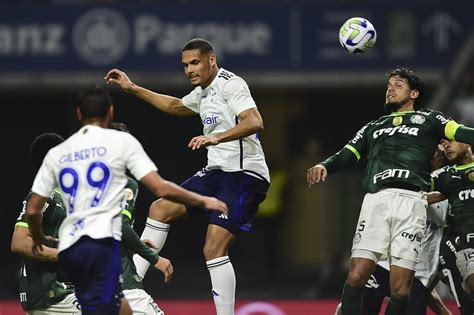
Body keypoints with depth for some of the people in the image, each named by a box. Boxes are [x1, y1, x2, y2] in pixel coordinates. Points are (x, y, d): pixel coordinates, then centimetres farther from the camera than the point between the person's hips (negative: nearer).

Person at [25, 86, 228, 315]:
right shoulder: (121, 141, 4)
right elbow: (160, 189, -2)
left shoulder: (56, 154, 16)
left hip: (68, 249, 6)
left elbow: (32, 210, 16)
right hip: (101, 241, -6)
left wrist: (38, 239, 37)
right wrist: (203, 201, 12)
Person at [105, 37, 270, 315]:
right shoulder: (203, 92, 17)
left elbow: (255, 122, -28)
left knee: (214, 250, -18)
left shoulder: (230, 84, -12)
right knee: (160, 209, 8)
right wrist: (132, 88, 38)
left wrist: (216, 138, -40)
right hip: (217, 172, 10)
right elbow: (175, 106, 39)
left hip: (244, 174, -10)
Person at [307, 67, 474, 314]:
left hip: (410, 201, -2)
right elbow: (346, 155, 20)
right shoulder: (373, 127, 30)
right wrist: (324, 166, -2)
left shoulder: (428, 120, 19)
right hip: (375, 200, 3)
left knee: (400, 289, -7)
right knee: (356, 276, -12)